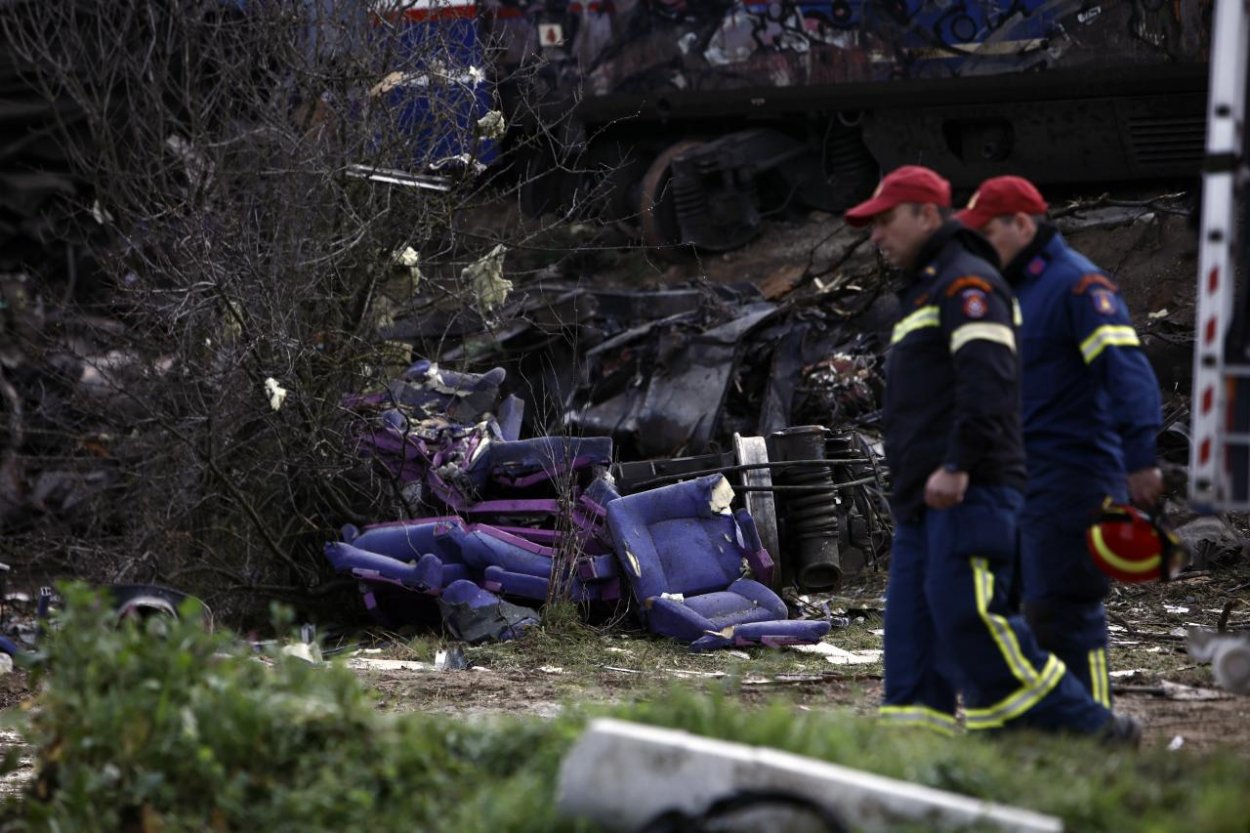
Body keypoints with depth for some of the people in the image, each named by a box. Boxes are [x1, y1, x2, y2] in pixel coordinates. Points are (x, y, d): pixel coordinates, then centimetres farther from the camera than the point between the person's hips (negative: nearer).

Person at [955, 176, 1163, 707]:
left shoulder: (1077, 284, -11)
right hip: (1020, 482, 10)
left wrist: (1140, 458, -30)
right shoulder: (1012, 289, 18)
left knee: (1063, 610, -10)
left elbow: (1126, 369, -21)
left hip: (1071, 481, -10)